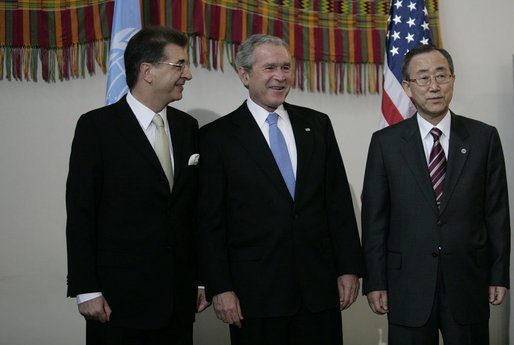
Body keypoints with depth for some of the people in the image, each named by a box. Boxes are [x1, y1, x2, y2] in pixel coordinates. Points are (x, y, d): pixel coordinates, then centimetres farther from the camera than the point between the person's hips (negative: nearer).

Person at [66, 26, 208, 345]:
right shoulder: (96, 126, -5)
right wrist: (86, 290, -10)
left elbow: (194, 209, 12)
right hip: (119, 298, -4)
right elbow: (80, 213, -7)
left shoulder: (188, 127, 10)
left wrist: (201, 279, 9)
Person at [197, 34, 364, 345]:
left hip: (320, 287, 3)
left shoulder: (317, 124, 9)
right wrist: (220, 288, -7)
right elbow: (210, 220, -2)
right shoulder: (218, 136, -1)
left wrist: (349, 268, 4)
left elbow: (338, 200, 9)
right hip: (255, 293, -3)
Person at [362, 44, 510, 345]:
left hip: (468, 283, 1)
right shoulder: (386, 142, 1)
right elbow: (374, 217, 1)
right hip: (408, 286, 0)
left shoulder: (484, 137, 3)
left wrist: (499, 276, 3)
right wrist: (375, 283, -3)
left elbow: (497, 211, 4)